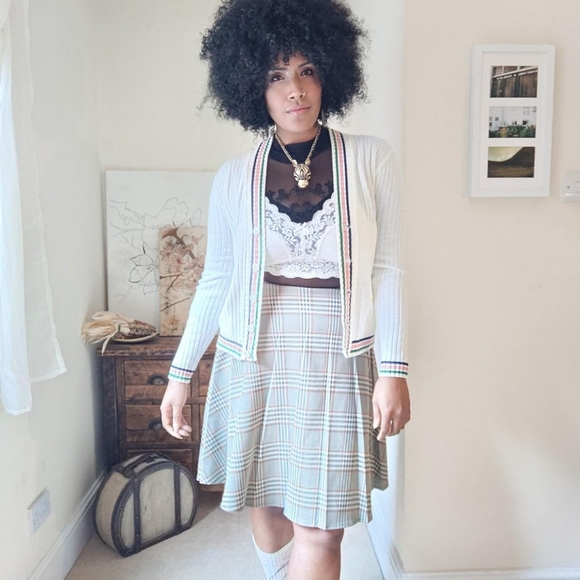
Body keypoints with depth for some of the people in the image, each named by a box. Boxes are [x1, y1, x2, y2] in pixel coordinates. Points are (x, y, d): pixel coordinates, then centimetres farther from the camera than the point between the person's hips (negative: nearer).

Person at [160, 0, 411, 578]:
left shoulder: (371, 160, -3)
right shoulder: (234, 177, 1)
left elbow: (386, 270, -2)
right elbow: (216, 280, 6)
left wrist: (393, 370, -9)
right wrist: (180, 373, 6)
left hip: (337, 362, -1)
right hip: (252, 359, 2)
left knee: (319, 526, 2)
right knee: (264, 501, 17)